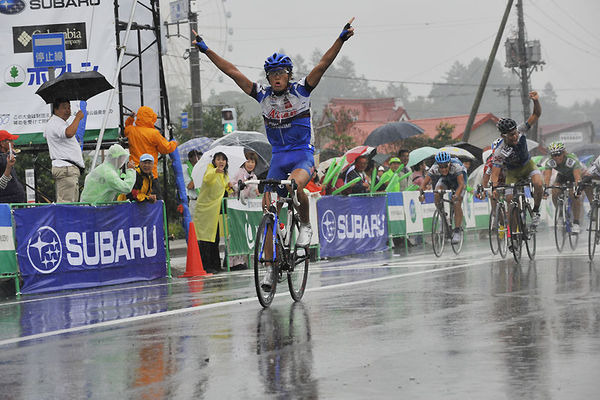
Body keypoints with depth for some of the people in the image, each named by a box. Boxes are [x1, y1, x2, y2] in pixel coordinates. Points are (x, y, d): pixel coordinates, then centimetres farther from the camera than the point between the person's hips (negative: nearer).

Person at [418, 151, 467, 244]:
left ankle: (457, 231, -12)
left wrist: (456, 195, -65)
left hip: (458, 179, -3)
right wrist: (421, 193, -54)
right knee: (436, 194, -28)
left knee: (457, 204, -20)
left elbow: (461, 184, -48)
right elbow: (424, 183, -34)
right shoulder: (434, 169, -31)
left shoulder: (456, 166, -39)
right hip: (445, 180, 3)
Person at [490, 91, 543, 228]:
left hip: (528, 165, 1)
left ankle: (536, 211, -6)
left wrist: (536, 101, -48)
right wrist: (495, 188, -49)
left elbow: (536, 115, -28)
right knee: (510, 200, -11)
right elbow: (495, 173, -30)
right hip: (513, 173, -1)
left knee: (538, 184, -28)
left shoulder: (520, 131, -27)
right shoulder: (499, 152, -33)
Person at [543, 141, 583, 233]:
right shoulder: (550, 162, -29)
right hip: (562, 175, 3)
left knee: (574, 195, -25)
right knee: (554, 193, -20)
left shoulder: (572, 160, -39)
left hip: (574, 174, -3)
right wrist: (545, 189, -57)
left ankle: (576, 223, -18)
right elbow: (547, 176, -40)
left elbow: (577, 177, -49)